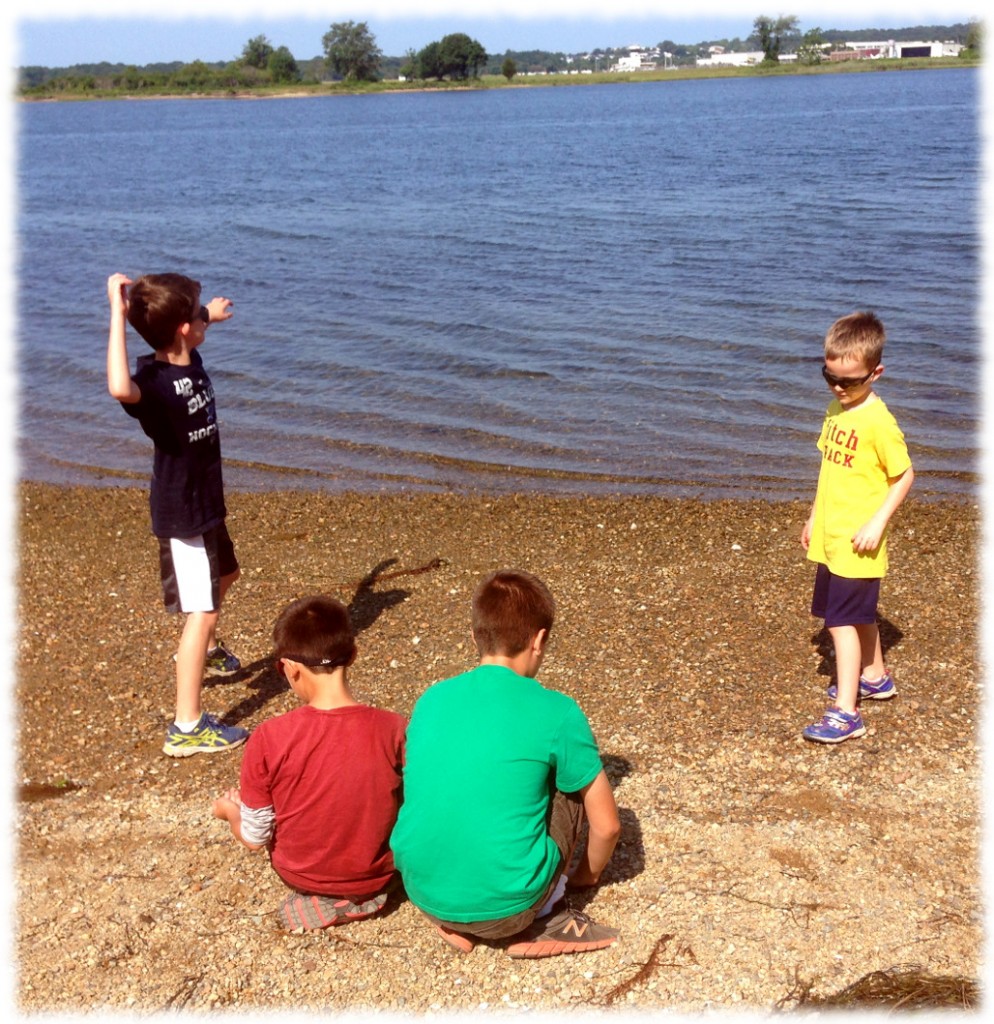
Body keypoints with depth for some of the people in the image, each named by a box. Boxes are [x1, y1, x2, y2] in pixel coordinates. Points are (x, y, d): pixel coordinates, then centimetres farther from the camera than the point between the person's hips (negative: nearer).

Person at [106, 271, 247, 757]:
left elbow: (188, 327, 23)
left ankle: (206, 651, 57)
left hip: (206, 502, 9)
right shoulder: (154, 381, -30)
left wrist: (210, 315, 41)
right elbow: (120, 388, -56)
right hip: (181, 514, -9)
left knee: (223, 575, 31)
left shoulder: (189, 359, -4)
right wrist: (117, 313, -52)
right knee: (201, 612, -8)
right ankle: (187, 727, -2)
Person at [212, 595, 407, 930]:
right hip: (376, 876, 0)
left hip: (299, 874, 0)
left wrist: (229, 811, 11)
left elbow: (254, 838, -13)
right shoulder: (393, 729, -22)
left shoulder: (269, 738, -25)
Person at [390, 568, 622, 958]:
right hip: (504, 905, -4)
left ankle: (454, 922, 14)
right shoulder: (556, 713, -9)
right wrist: (587, 874, 23)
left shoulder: (430, 701, 3)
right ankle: (542, 919, 9)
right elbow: (607, 825, 1)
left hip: (423, 892, 4)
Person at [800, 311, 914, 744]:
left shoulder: (878, 421, -19)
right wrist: (814, 517, 17)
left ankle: (844, 712, -2)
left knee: (842, 619, -7)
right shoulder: (835, 409, 6)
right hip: (829, 537, 8)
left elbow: (905, 475, -14)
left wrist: (878, 522, -20)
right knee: (859, 613, 22)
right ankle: (875, 678, 40)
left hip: (857, 542, -8)